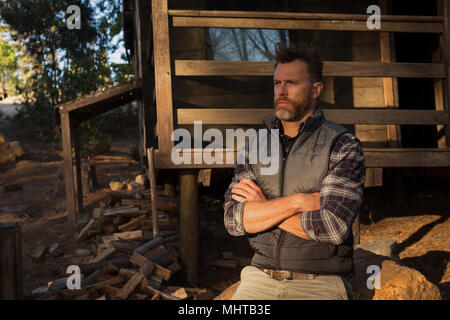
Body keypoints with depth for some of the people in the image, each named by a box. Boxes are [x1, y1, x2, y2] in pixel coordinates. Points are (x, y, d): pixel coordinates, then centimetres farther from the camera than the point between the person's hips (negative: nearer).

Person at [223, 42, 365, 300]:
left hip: (320, 284, -2)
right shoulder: (255, 147, 9)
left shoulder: (344, 146, -4)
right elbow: (233, 219, -2)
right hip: (260, 278, 3)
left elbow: (333, 226, -16)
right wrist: (297, 202, -14)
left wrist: (262, 206, -7)